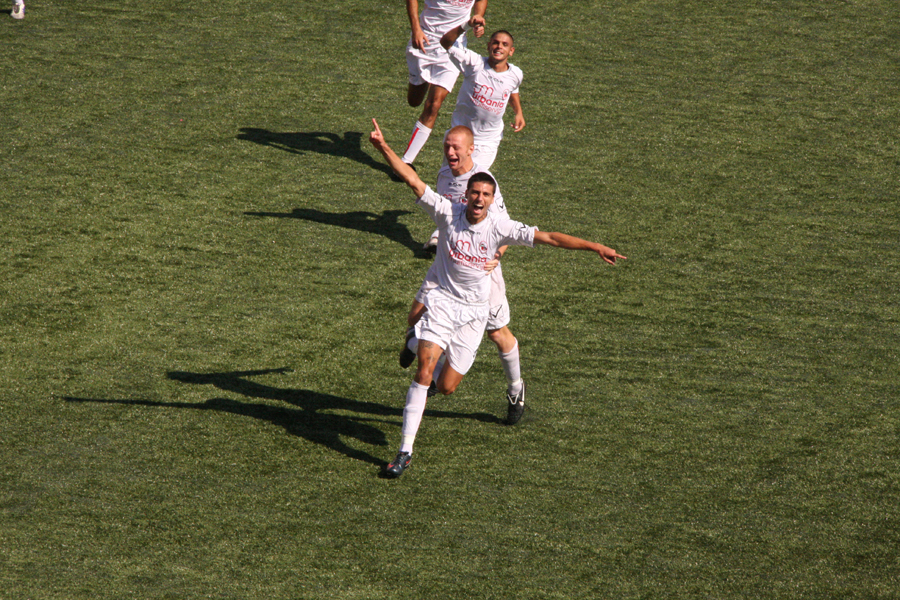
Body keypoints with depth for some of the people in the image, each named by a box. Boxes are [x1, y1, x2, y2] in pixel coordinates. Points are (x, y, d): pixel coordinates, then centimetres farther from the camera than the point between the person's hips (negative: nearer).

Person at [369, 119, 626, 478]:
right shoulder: (447, 213, -11)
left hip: (474, 312, 1)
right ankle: (405, 451, -13)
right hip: (442, 302, -1)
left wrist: (595, 247, -17)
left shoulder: (500, 228, -11)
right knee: (424, 372, -18)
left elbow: (549, 238, -13)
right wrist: (383, 148, -27)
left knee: (446, 388, -1)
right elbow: (412, 179, -16)